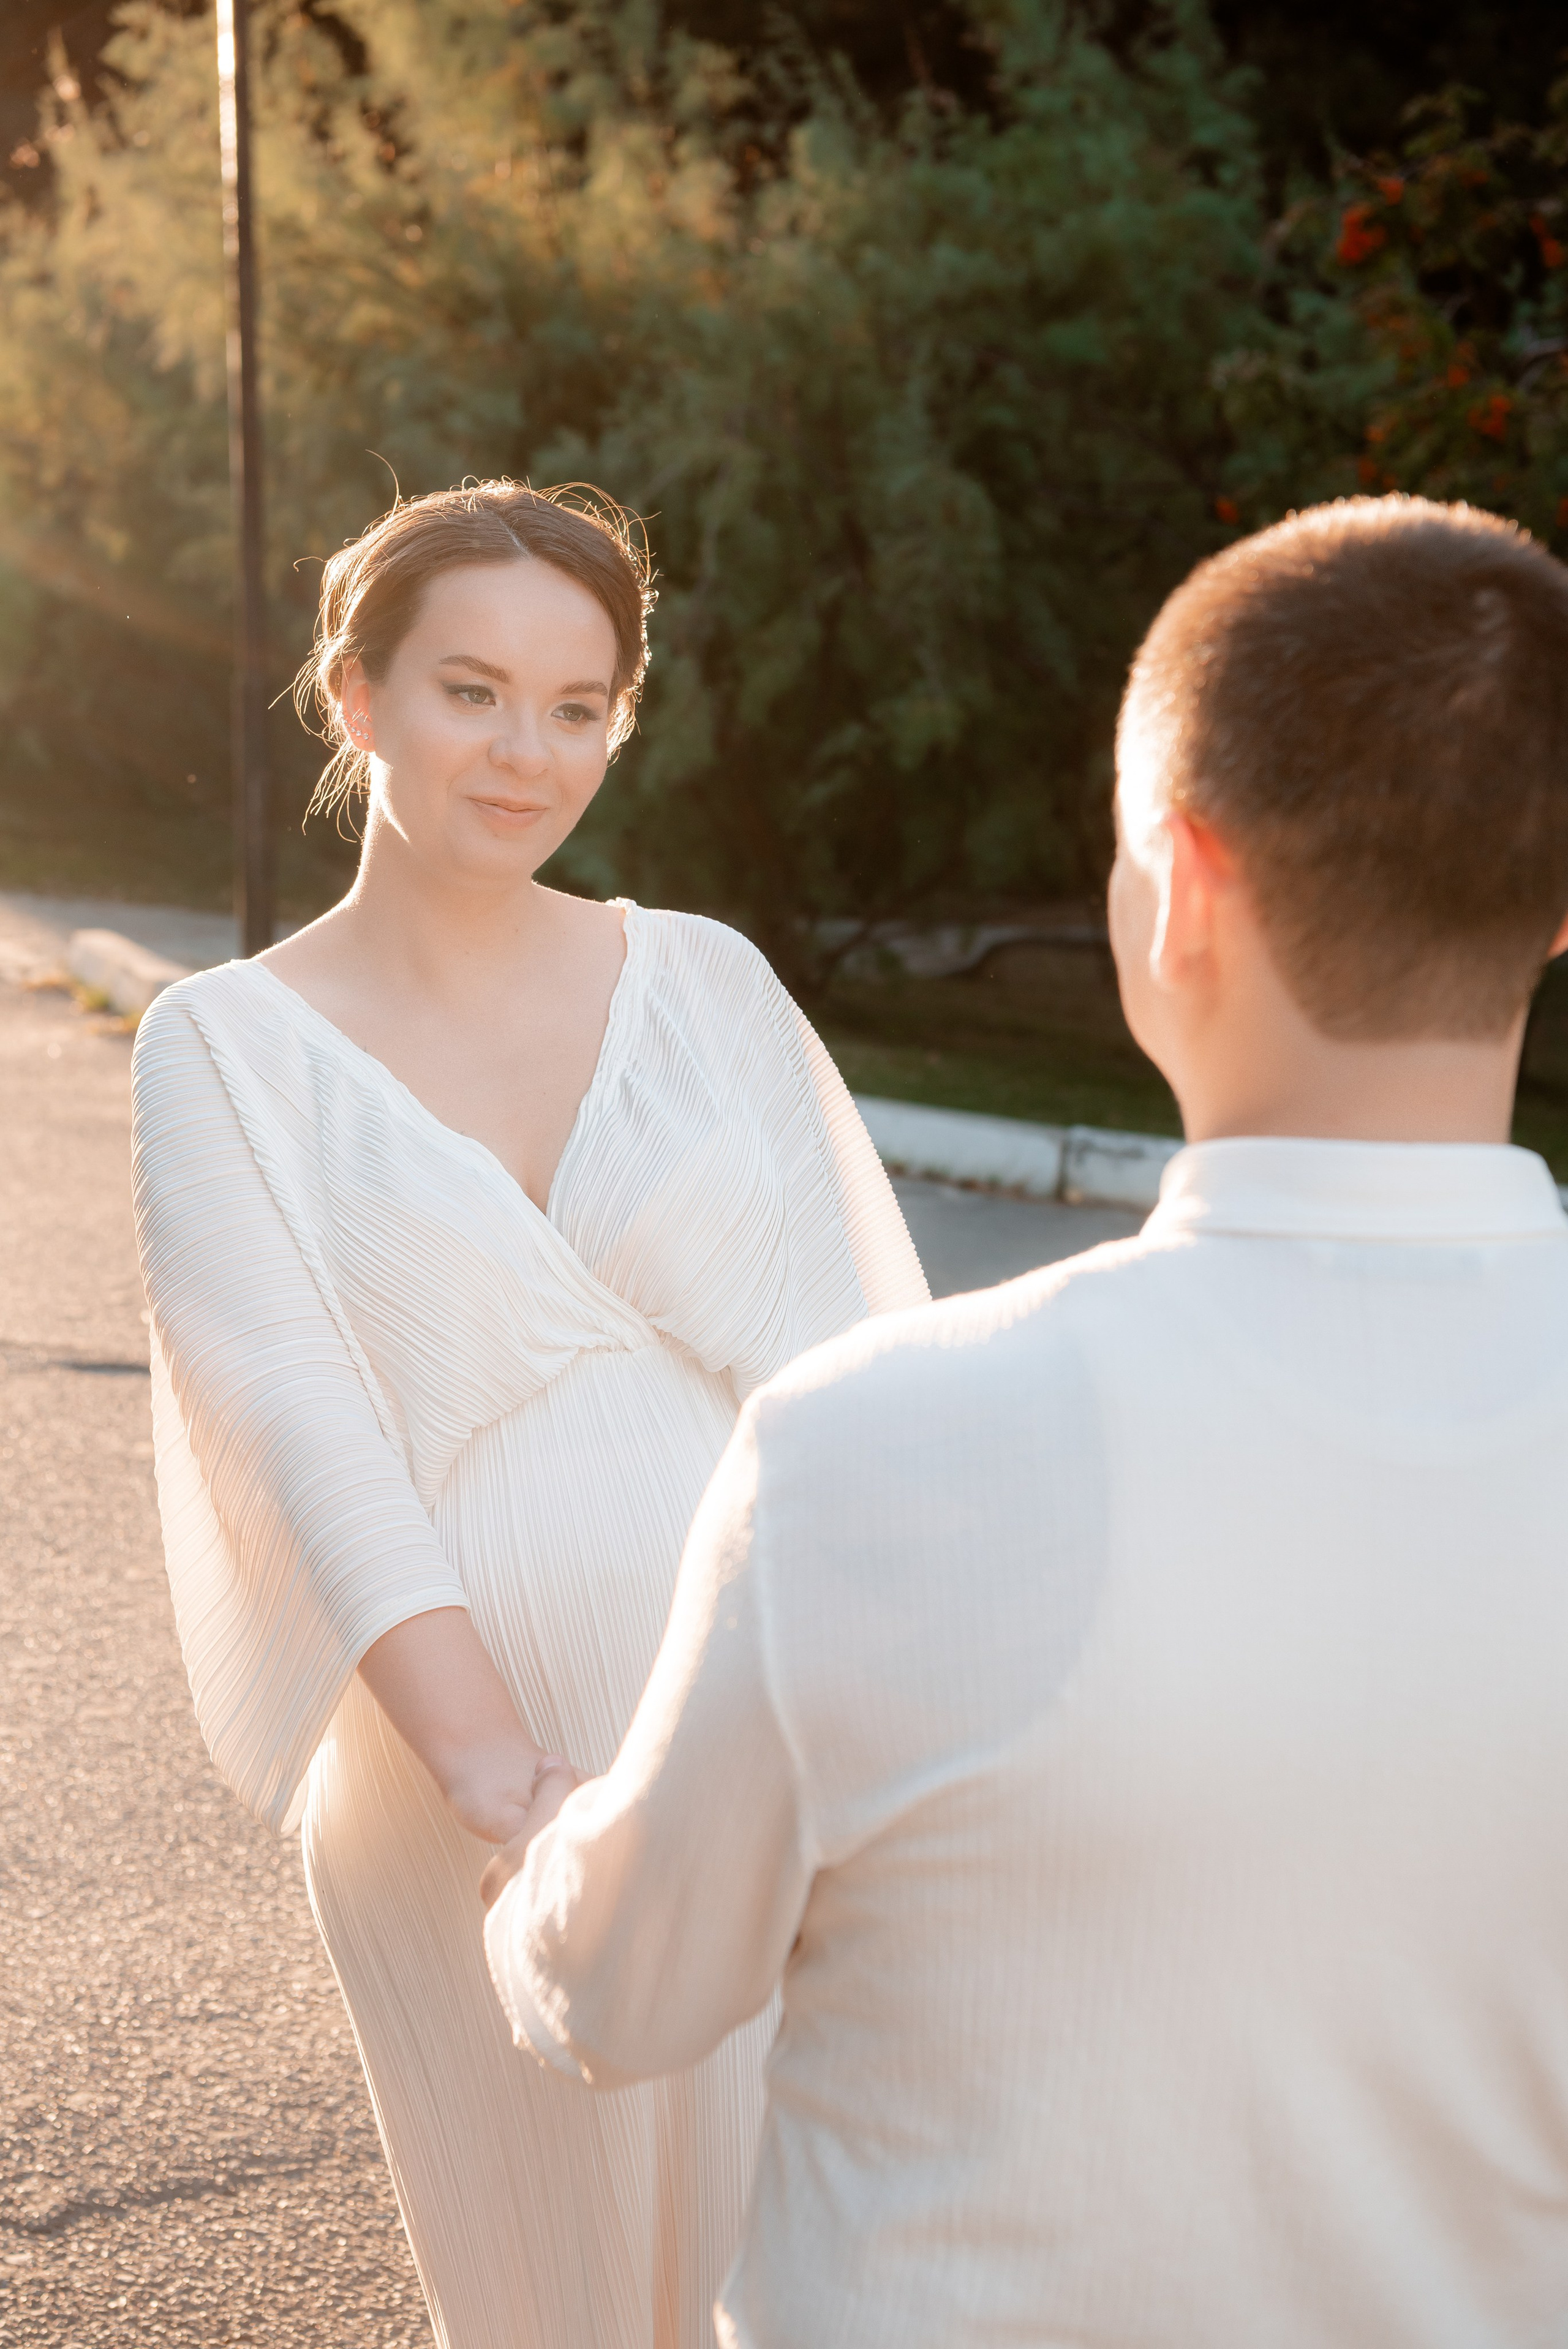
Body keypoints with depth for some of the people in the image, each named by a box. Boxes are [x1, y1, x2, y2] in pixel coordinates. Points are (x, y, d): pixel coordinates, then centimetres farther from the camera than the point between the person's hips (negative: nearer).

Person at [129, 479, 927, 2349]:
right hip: (464, 1792, -1)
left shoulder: (708, 983, 4)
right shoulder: (225, 1047, -2)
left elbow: (843, 1355, -2)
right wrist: (496, 1767, -26)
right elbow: (301, 1426, -13)